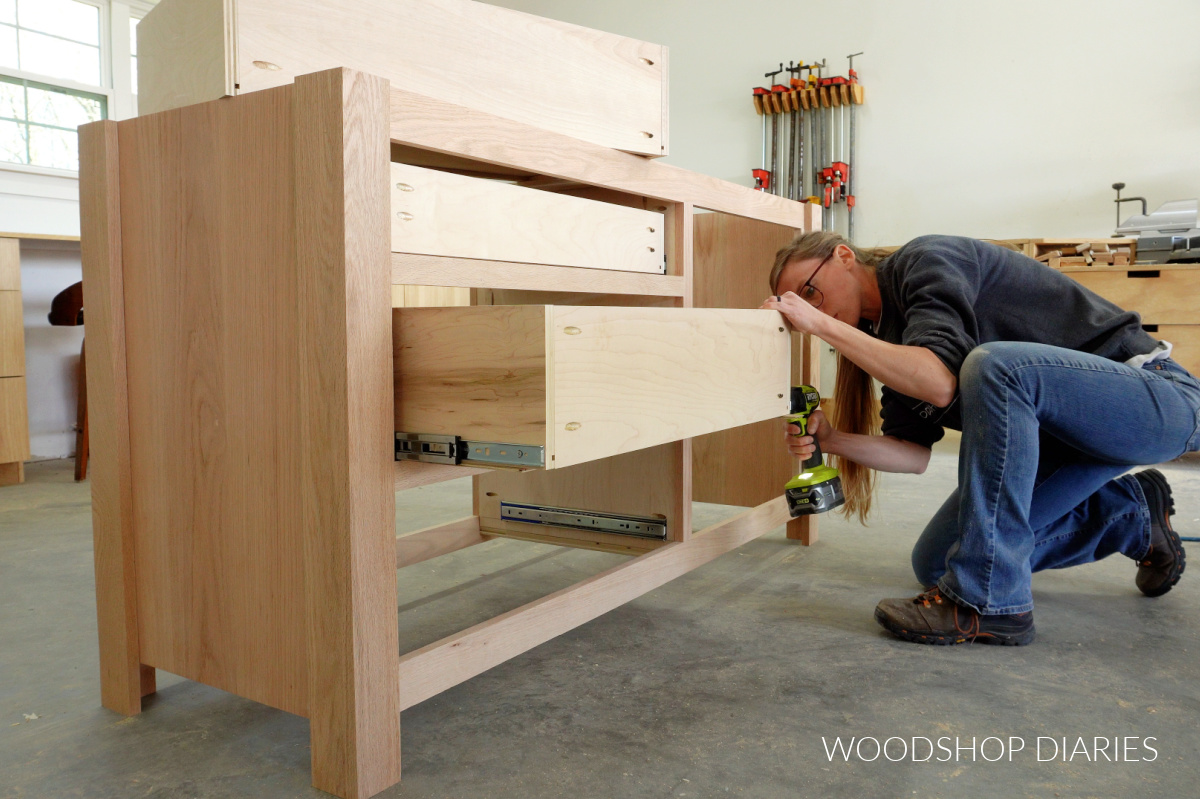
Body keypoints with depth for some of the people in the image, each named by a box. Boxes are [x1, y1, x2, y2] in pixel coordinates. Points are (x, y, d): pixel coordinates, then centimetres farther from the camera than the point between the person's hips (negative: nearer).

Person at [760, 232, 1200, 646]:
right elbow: (914, 453, 2)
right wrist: (831, 439, -13)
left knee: (993, 364, -38)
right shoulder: (888, 330, 8)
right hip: (1058, 431, 9)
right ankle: (1132, 516, 19)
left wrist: (823, 324, -29)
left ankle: (990, 599, -26)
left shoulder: (925, 259, -16)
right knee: (934, 564, 4)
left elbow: (939, 382, -33)